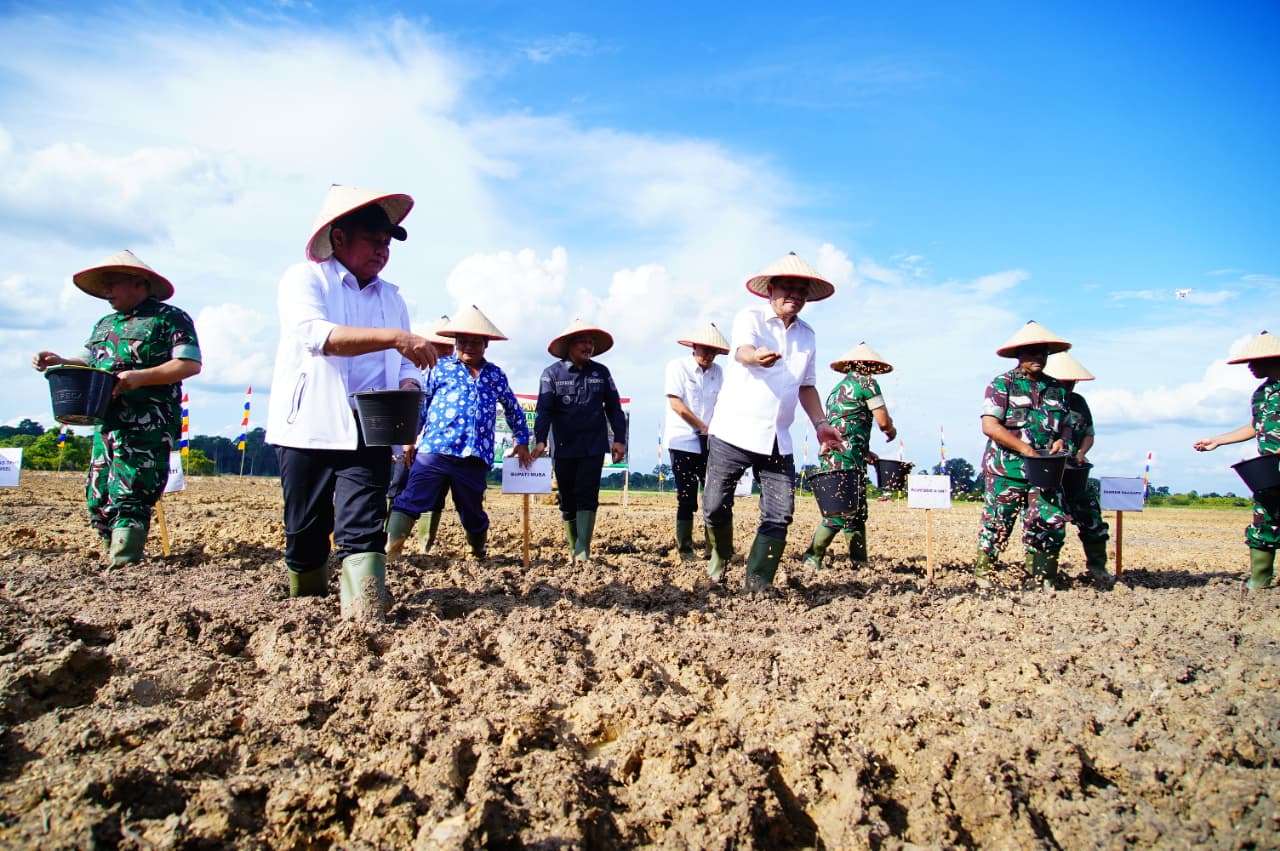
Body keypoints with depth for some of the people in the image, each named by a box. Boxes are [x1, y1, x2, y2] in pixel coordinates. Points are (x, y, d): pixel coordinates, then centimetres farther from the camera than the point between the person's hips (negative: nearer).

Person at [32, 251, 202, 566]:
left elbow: (190, 364, -10)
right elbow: (89, 362, 26)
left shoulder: (169, 318, -1)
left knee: (127, 499, -13)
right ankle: (125, 559, 19)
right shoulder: (105, 324, 23)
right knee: (97, 499, 8)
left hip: (147, 427, -8)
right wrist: (60, 362, 5)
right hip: (107, 424, 8)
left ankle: (122, 569, -10)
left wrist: (140, 377, -19)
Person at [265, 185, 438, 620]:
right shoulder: (304, 278, -1)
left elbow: (405, 362, 15)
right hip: (310, 428, -3)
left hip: (370, 430, 3)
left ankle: (366, 614, -18)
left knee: (363, 526, -11)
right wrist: (393, 337, -30)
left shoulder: (391, 296, 16)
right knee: (306, 531, 7)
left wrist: (409, 385, -10)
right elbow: (317, 335, -21)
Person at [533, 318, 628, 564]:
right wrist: (540, 440, -22)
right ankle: (573, 548, 21)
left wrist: (619, 439, 1)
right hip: (563, 448, 0)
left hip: (593, 447, 0)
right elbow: (544, 409, -10)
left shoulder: (601, 372, 5)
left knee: (587, 497, -8)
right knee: (567, 499, 9)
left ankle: (583, 550, -9)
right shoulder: (552, 373, -2)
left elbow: (613, 408, 8)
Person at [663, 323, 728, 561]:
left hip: (709, 443, 4)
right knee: (687, 499, -3)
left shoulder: (717, 371, 10)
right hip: (683, 443, -4)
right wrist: (704, 428, -8)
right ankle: (685, 550, 7)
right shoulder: (677, 366, -3)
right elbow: (676, 405, -10)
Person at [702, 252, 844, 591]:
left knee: (779, 517, -3)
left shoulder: (807, 335, 15)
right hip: (734, 433, -5)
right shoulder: (750, 318, -3)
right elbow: (743, 351, -25)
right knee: (715, 507, -2)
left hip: (777, 441, 5)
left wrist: (820, 423, 9)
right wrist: (757, 356, -49)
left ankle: (758, 584, 7)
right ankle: (721, 555, 29)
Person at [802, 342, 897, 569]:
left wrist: (864, 452, 23)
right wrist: (891, 431, 17)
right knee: (841, 511, -7)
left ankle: (860, 562, 13)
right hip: (846, 459, -9)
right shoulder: (866, 382, -2)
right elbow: (883, 421, -5)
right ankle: (812, 557, -4)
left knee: (856, 511, 12)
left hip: (830, 456, 9)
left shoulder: (838, 387, 22)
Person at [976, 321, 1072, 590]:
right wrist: (1025, 449, -18)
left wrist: (1061, 440, -1)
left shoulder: (1056, 388, 13)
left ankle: (1043, 576, 12)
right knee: (997, 525, 3)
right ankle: (982, 573, 19)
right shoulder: (1002, 384, -3)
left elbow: (1065, 424, 23)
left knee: (1052, 523, -3)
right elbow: (989, 426, -13)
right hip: (1006, 470, -4)